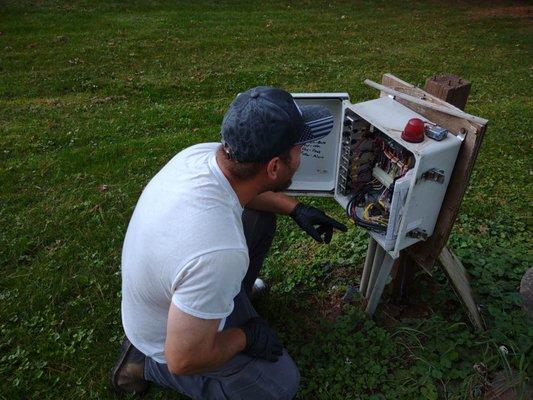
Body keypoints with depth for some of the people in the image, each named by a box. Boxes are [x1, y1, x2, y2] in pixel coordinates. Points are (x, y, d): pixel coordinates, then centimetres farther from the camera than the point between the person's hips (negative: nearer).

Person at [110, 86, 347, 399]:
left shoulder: (203, 152, -21)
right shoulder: (220, 252, -44)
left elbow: (243, 186, 5)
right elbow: (183, 360, -30)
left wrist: (296, 208, 0)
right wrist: (247, 336, -14)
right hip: (171, 343, -6)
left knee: (262, 217, 7)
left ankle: (233, 298, 26)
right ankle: (149, 365, 7)